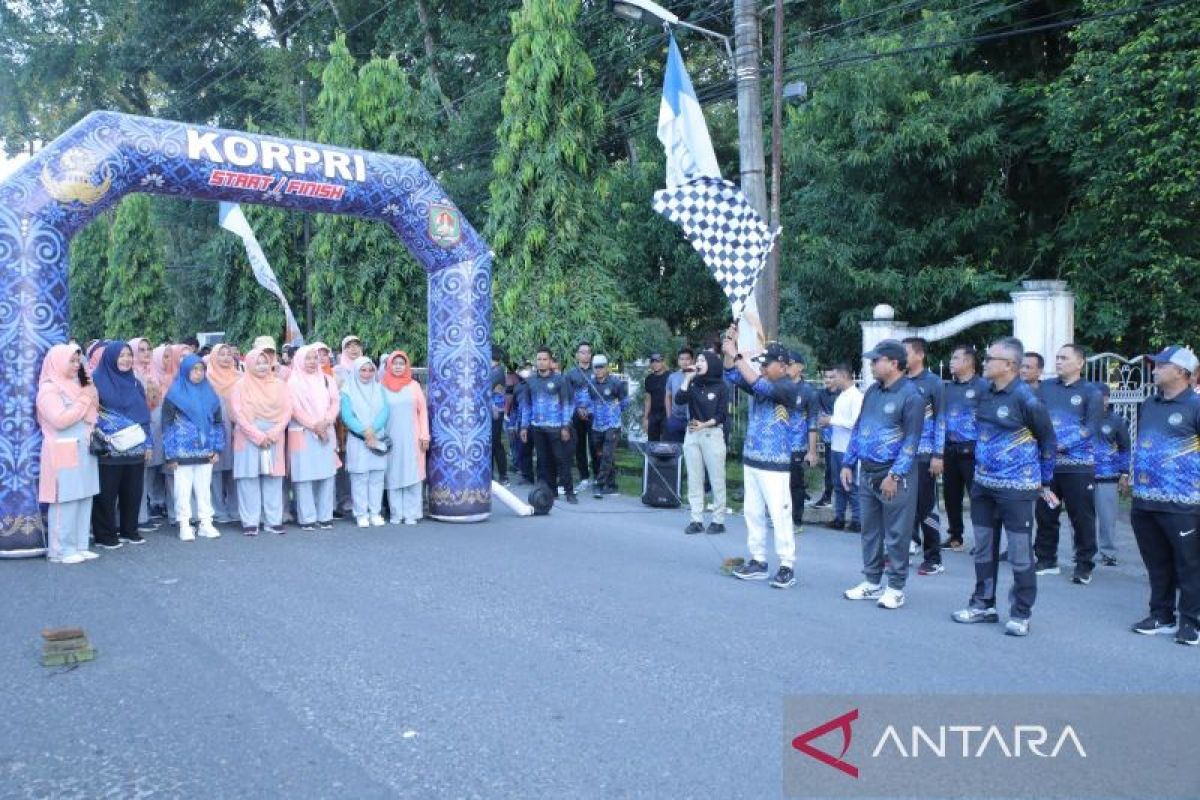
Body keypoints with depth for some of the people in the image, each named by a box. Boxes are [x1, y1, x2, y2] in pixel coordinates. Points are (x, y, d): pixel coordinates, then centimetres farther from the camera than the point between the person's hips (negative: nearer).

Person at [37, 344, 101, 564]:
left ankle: (79, 546, 12)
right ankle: (61, 550, 1)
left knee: (84, 499, 6)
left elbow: (90, 416, 23)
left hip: (83, 451, 8)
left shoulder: (74, 385, 17)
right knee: (65, 501, -6)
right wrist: (84, 399, -10)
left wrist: (92, 399, 5)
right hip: (63, 453, -8)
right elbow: (60, 420, -18)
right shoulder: (49, 389, -7)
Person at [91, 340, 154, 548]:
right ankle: (104, 535, 9)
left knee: (133, 492, 8)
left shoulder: (135, 383, 14)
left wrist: (148, 444, 10)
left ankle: (129, 530, 20)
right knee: (107, 493, 0)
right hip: (109, 449, -5)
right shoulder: (98, 380, -3)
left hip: (135, 448, 5)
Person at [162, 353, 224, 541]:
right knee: (183, 490, 1)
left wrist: (217, 449, 4)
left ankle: (206, 524, 16)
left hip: (205, 452, 3)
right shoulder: (175, 394, -2)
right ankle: (185, 526, 9)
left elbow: (218, 422, 12)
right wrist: (170, 455, -8)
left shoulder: (209, 393, 9)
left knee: (204, 488, 8)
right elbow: (167, 426, -3)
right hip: (183, 453, -3)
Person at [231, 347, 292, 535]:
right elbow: (238, 414, -5)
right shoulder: (241, 386, 2)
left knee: (273, 479, 2)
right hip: (249, 438, -2)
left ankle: (273, 520, 6)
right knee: (249, 479, -3)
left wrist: (273, 433, -11)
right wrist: (257, 435, -13)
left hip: (274, 439, 2)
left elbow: (287, 410, 2)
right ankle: (250, 522, 2)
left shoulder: (279, 385, 8)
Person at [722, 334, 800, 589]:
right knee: (753, 513, 12)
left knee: (779, 515, -5)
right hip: (751, 460, 8)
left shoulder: (788, 387, -12)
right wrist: (731, 345, -6)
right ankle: (758, 561, 21)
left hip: (774, 464, -8)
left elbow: (761, 386, -27)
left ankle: (787, 566, 3)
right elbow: (732, 376, 6)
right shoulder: (761, 383, 10)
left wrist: (736, 355, -27)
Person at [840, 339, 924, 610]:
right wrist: (848, 463, 12)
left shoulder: (911, 396, -11)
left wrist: (894, 475, -18)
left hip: (895, 477, -7)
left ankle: (895, 587, 11)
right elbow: (858, 429, 17)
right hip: (866, 474, 7)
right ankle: (872, 582, 24)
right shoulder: (872, 392, 11)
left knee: (896, 534, 1)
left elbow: (911, 441, -15)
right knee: (870, 531, 13)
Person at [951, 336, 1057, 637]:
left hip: (1016, 488, -7)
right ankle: (983, 604, 27)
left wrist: (1044, 482, 1)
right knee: (983, 549, 15)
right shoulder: (985, 394, 6)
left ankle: (1021, 614, 13)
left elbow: (1048, 441, -5)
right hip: (983, 485, 7)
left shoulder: (1025, 398, -14)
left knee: (1020, 553, 2)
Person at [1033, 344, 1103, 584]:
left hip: (1078, 465, -3)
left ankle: (1084, 565, 13)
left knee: (1082, 517, 2)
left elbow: (1091, 427, -9)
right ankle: (1046, 560, 22)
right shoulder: (1045, 387, 11)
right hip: (1046, 462, 4)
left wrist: (1062, 445, -18)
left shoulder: (1091, 393, 0)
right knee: (1045, 514, 10)